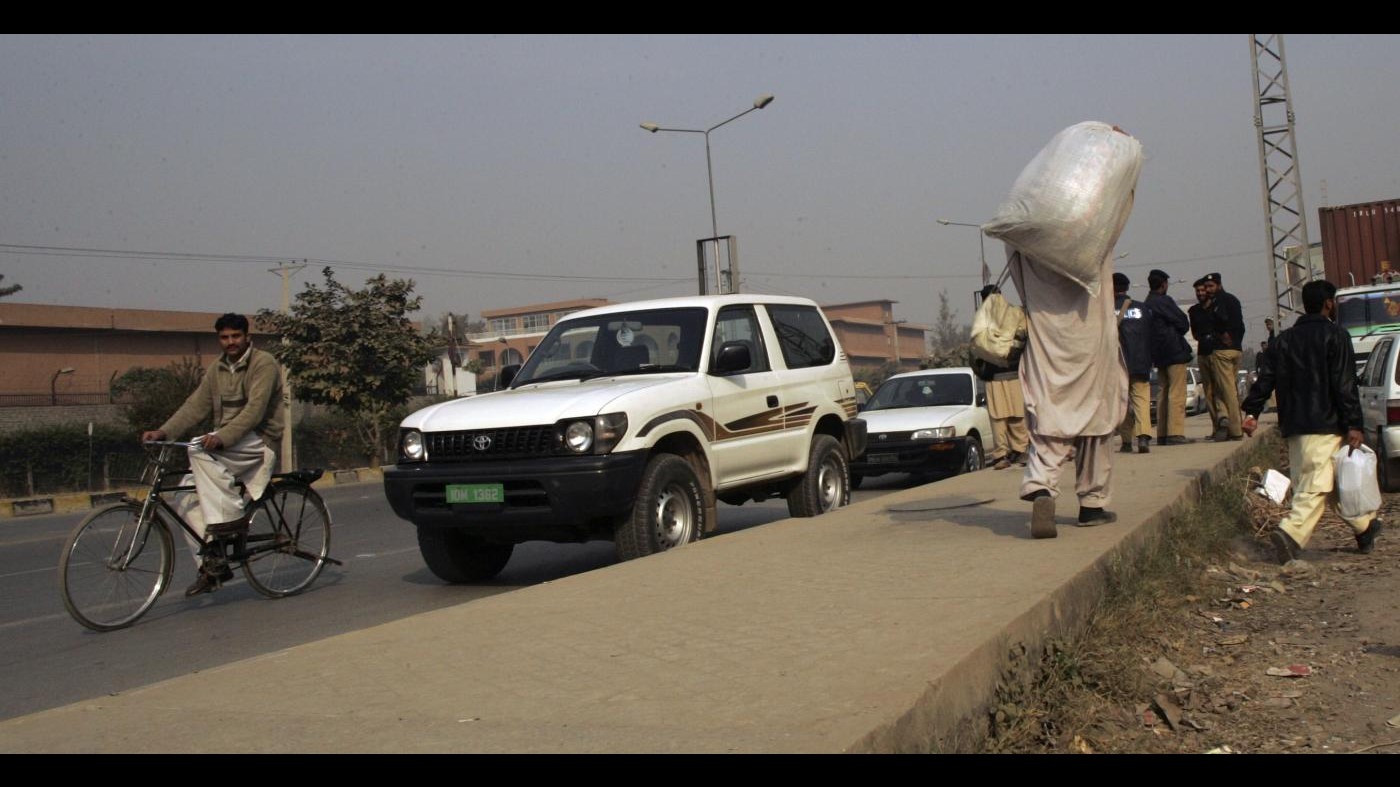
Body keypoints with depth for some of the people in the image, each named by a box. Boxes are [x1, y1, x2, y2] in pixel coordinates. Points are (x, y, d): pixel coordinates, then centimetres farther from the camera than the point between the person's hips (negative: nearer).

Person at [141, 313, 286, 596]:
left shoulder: (263, 364, -10)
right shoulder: (217, 368, 13)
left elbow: (255, 409, -21)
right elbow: (196, 405, 6)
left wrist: (221, 437, -32)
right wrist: (164, 431, -9)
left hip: (257, 442, -7)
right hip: (226, 446, 7)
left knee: (199, 449, -30)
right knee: (186, 498, -5)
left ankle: (231, 515, -21)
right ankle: (212, 565, 2)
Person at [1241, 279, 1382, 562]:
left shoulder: (1284, 339, 13)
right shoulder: (1335, 337, -4)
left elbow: (1266, 378, 7)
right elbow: (1344, 386, -10)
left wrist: (1252, 411, 7)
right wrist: (1353, 425, -11)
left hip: (1294, 425, 7)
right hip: (1325, 424, -6)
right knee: (1316, 485, -8)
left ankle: (1365, 526, 22)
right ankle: (1290, 532, -21)